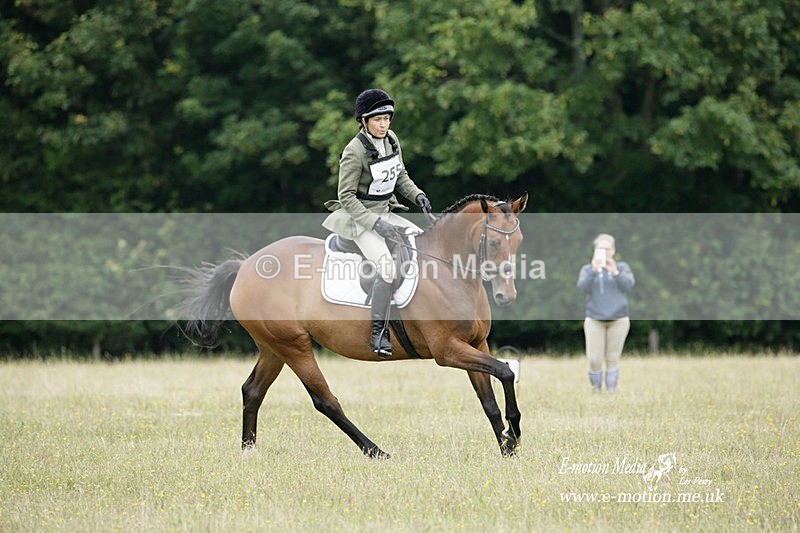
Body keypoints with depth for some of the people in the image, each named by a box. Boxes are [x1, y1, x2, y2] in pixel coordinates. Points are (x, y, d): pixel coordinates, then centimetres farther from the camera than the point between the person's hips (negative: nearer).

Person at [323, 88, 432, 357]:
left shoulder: (391, 140, 2)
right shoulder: (355, 151, -19)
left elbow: (401, 176, 16)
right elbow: (346, 196, -18)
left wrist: (416, 194, -4)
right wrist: (375, 223, -24)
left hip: (385, 212, 8)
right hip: (360, 218, -8)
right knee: (387, 265, -26)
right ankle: (378, 333, -19)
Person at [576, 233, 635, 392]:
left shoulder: (622, 267, 8)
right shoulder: (587, 269, 7)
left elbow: (628, 286, -7)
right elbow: (582, 288, -9)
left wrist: (614, 272, -20)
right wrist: (594, 270, -20)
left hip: (618, 319, 0)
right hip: (594, 320, 0)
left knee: (613, 358, 0)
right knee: (594, 359, -6)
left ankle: (611, 392, 8)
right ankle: (595, 391, 13)